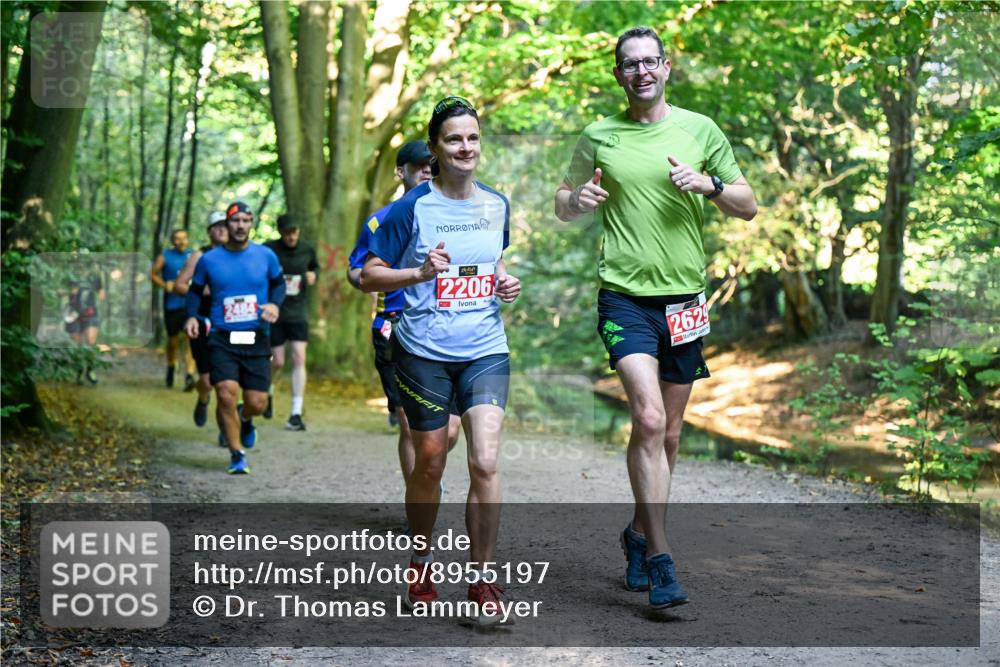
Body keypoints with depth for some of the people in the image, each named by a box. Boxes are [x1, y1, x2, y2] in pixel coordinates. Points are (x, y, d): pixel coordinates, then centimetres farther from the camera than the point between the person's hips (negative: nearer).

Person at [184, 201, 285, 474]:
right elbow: (195, 290, 15)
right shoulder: (208, 260, 3)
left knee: (257, 403, -2)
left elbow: (279, 283, 18)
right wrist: (192, 316, -2)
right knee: (226, 394, -17)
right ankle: (236, 454, 1)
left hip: (256, 339, 1)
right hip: (222, 339, -1)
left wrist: (275, 304, -2)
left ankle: (244, 419, 39)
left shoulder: (265, 256, 4)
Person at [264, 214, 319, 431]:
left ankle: (296, 413, -6)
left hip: (298, 313, 2)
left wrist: (313, 275, 0)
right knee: (278, 362, 1)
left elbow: (315, 266, 21)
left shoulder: (308, 250, 2)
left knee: (299, 358, -10)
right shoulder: (268, 250, -8)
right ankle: (268, 392, 37)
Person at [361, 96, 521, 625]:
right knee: (429, 465, 8)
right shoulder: (412, 208, -5)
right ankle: (422, 560, 31)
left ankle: (481, 577, 0)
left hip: (485, 351, 2)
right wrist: (419, 273, -18)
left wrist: (506, 283, 6)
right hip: (424, 353, -2)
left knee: (485, 463, -12)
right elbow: (369, 275, -2)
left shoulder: (497, 205, 9)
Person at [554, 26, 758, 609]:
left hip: (684, 297, 3)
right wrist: (579, 199, -7)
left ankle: (639, 535, 31)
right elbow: (564, 207, 17)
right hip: (625, 294, -2)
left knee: (668, 434, 11)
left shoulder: (700, 130, 7)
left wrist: (708, 184, -11)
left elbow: (749, 206, 9)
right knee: (649, 419, -19)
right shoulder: (599, 137, 5)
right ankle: (660, 560, -14)